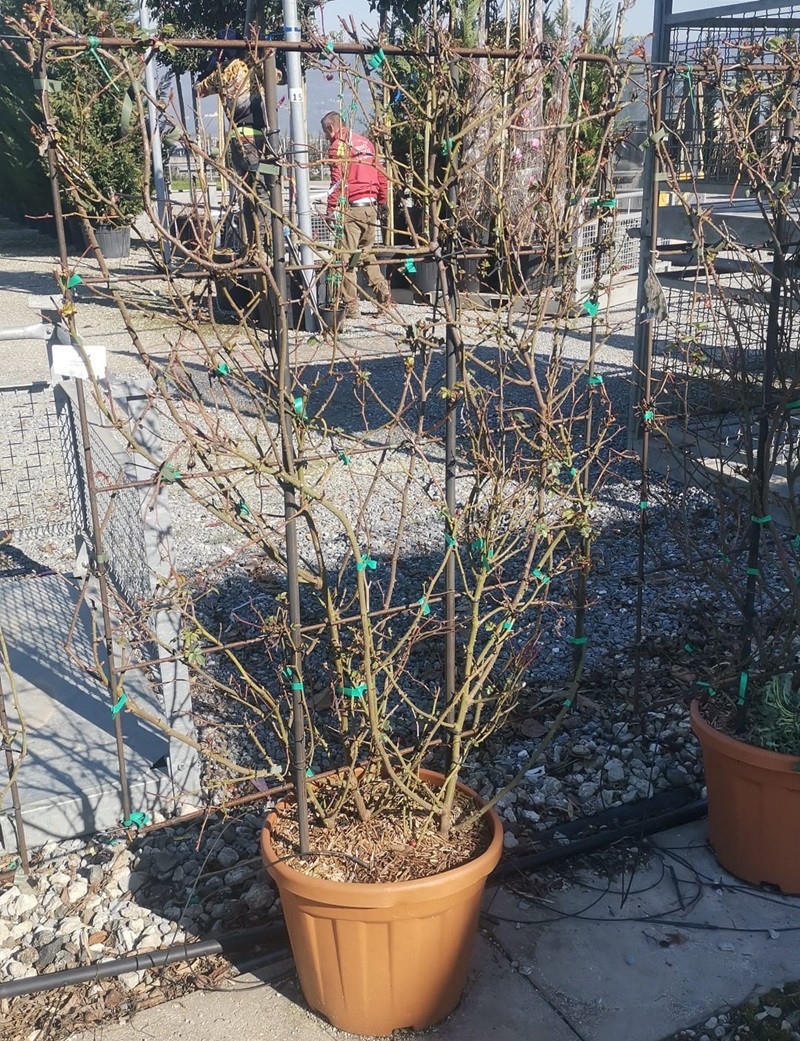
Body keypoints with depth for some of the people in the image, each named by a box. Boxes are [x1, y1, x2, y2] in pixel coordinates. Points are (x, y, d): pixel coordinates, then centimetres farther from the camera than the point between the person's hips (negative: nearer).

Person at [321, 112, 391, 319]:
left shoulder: (338, 145, -5)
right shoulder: (365, 142, 18)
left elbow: (338, 179, -15)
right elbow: (381, 174, 18)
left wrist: (332, 208, -15)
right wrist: (381, 200, 25)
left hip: (351, 207, -8)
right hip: (371, 206, 8)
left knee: (346, 257, -3)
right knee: (367, 253, 20)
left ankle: (350, 307, -3)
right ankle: (383, 292, 9)